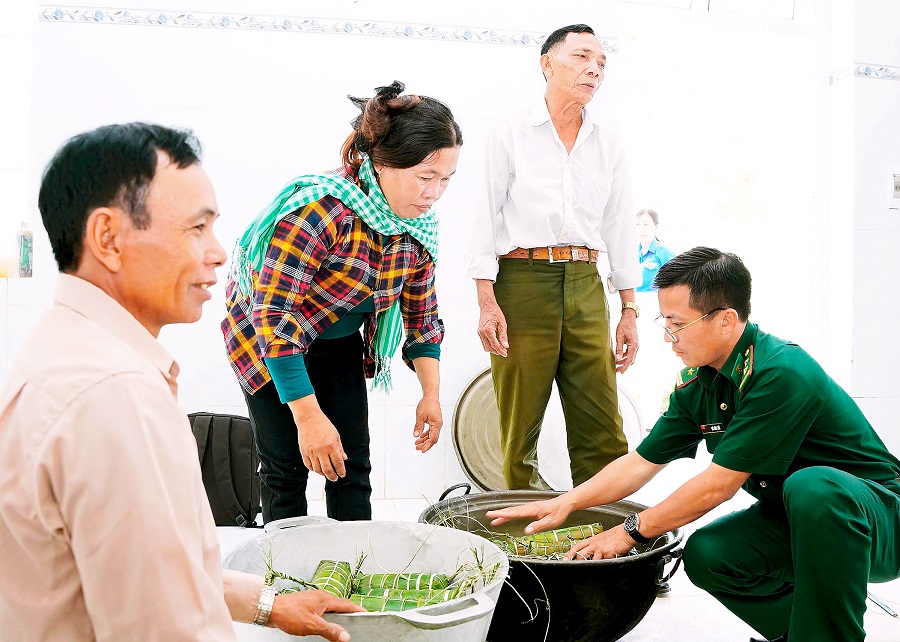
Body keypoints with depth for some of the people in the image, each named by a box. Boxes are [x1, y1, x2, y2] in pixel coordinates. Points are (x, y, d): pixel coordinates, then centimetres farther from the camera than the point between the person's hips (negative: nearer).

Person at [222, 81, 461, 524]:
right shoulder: (321, 209, -35)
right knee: (287, 469, -3)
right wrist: (309, 416, -34)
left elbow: (421, 312, 3)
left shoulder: (419, 226, -12)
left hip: (340, 344, 6)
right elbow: (273, 314, -34)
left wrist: (431, 393, -1)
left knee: (353, 466, 4)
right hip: (266, 338, -6)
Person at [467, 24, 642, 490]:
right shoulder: (511, 134, 4)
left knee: (602, 434, -1)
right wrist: (487, 303, -9)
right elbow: (486, 218, 0)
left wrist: (629, 310, 11)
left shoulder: (608, 146, 14)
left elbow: (620, 228, 16)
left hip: (585, 287, 3)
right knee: (520, 429, 2)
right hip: (522, 282, -3)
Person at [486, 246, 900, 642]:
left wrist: (632, 531, -17)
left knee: (812, 487, -37)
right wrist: (567, 502, -6)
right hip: (791, 519, 7)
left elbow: (720, 484, -26)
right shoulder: (697, 383, -2)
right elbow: (643, 461, 5)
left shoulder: (782, 373, -28)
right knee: (707, 554, -17)